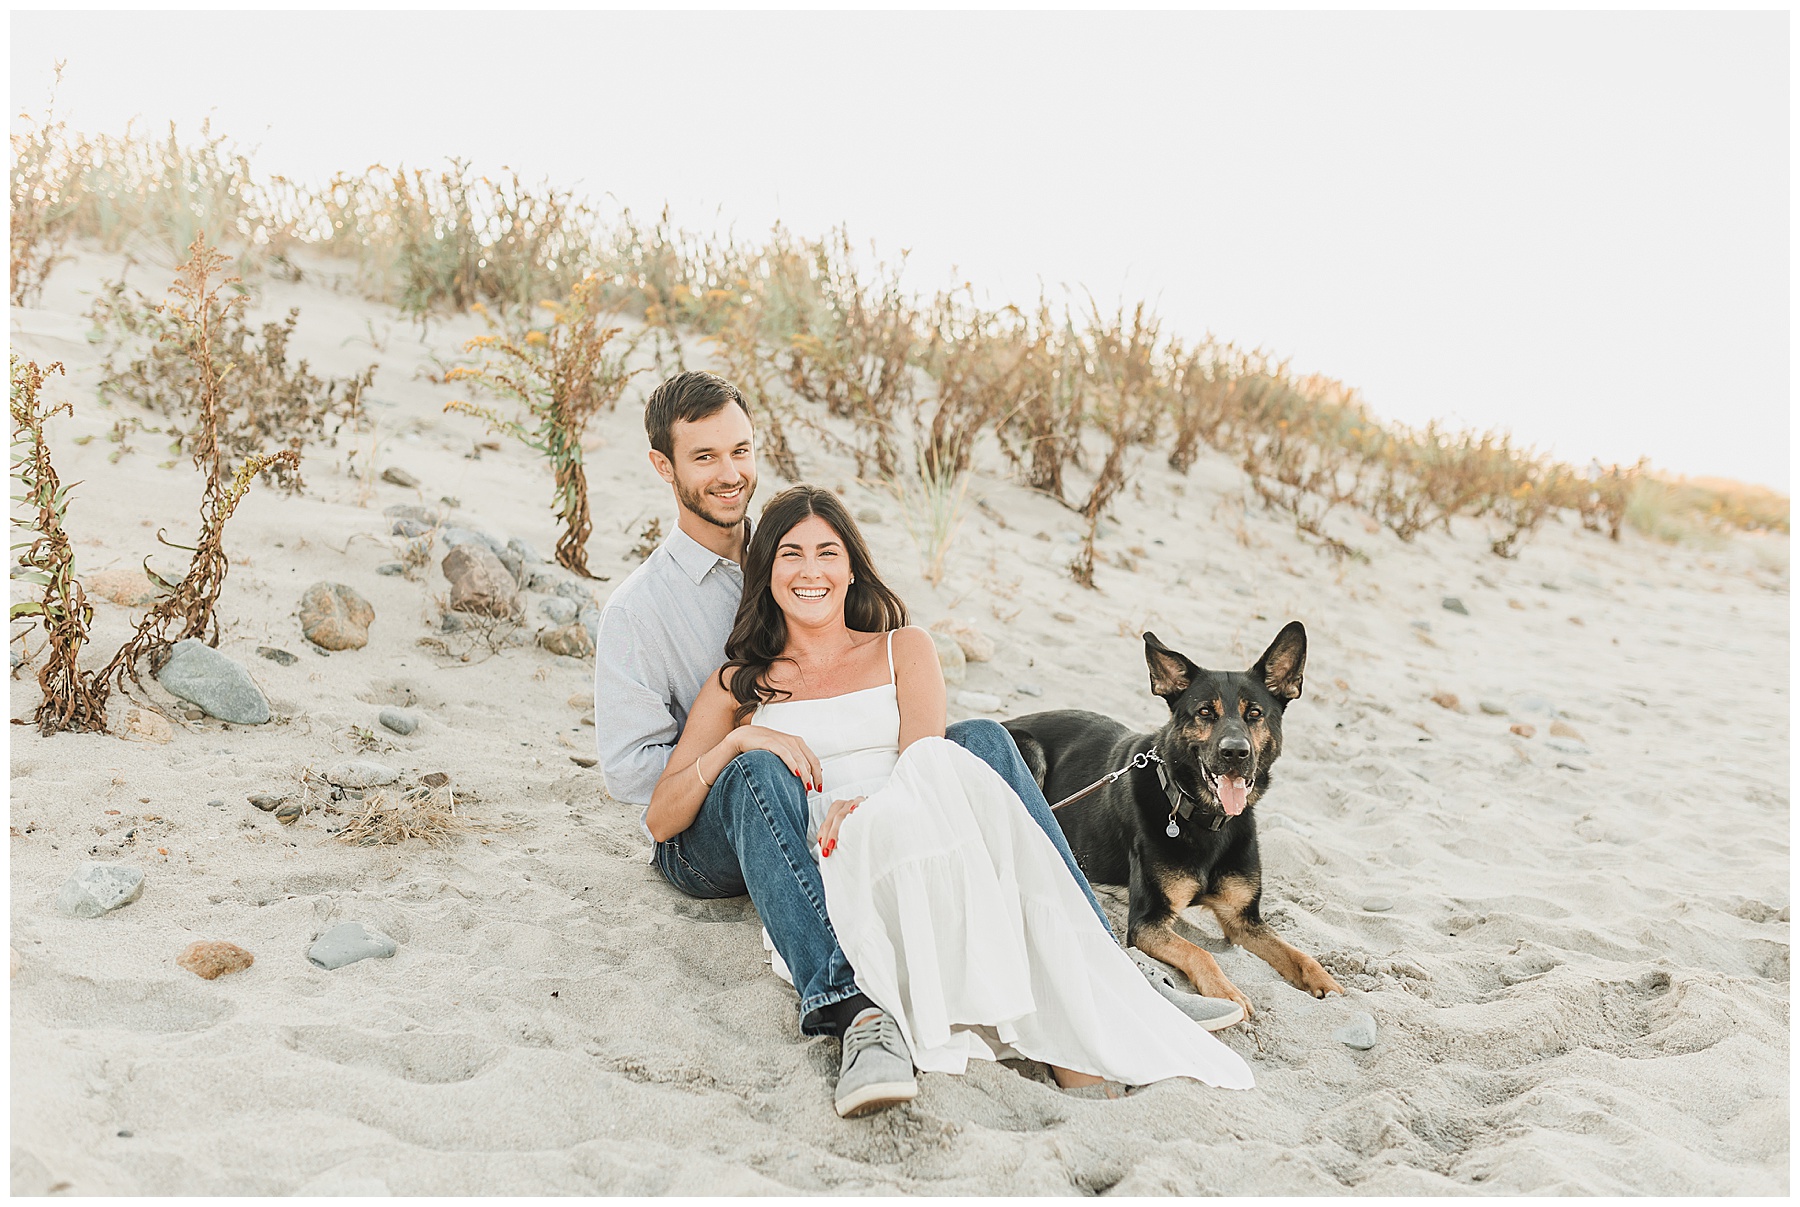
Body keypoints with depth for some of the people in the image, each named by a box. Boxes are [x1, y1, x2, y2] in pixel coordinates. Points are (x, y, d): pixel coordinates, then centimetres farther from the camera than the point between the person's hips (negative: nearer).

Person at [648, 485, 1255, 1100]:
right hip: (819, 872, -1)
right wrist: (735, 741, -5)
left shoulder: (903, 649, 20)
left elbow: (927, 763, 1)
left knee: (946, 764, -34)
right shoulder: (740, 685, 19)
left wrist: (868, 806, -21)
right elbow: (661, 818, 12)